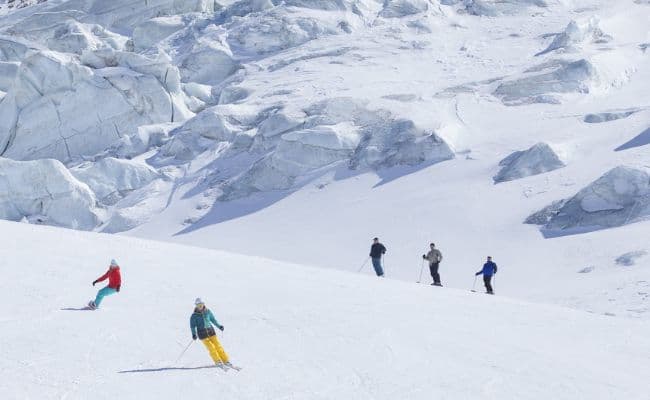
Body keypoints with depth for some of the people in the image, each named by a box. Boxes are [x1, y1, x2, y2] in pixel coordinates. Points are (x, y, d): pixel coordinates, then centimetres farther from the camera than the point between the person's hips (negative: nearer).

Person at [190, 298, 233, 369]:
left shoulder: (207, 312, 4)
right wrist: (194, 334, -15)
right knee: (211, 348, -9)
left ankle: (226, 361, 5)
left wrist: (219, 326, 11)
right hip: (202, 333, -3)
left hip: (210, 331, 3)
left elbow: (213, 319, 16)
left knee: (218, 346, -1)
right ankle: (218, 362, 1)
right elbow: (193, 325, -2)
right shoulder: (194, 316, -5)